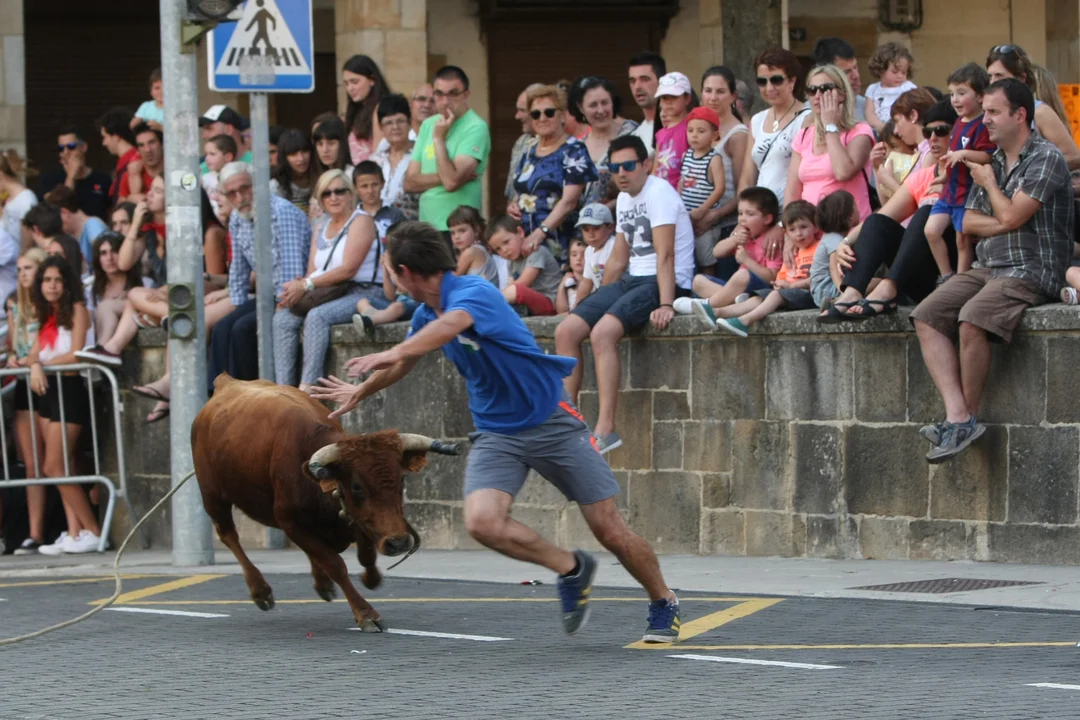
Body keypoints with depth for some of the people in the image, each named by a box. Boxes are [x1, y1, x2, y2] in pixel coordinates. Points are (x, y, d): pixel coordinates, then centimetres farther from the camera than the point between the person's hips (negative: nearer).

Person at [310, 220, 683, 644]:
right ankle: (571, 569, 1)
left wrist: (392, 354, -59)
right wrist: (359, 392, 45)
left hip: (549, 419, -6)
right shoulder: (427, 315, 6)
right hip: (495, 432, 6)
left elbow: (450, 325, -44)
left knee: (610, 531, -5)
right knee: (482, 522, -21)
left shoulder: (472, 292, -20)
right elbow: (403, 364, 29)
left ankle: (664, 605, 20)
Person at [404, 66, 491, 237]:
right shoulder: (428, 125, 13)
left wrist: (439, 139, -12)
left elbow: (451, 182, -20)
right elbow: (409, 183, 7)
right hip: (425, 228, 6)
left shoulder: (476, 128, -10)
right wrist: (444, 176, -9)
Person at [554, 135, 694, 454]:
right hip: (632, 280, 9)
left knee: (602, 332, -30)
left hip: (665, 283, -9)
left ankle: (605, 428, -33)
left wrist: (665, 305, -32)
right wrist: (597, 302, 19)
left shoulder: (658, 192, -12)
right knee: (565, 331, -4)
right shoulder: (624, 199, 15)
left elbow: (665, 255, -23)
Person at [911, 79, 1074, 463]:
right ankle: (957, 415, -24)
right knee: (926, 317, -14)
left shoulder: (1046, 159, -7)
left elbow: (1011, 217, -15)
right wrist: (1002, 222, -4)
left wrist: (988, 183, 3)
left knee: (971, 319, -32)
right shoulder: (991, 161, 19)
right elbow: (968, 222, 14)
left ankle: (969, 417, -17)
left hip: (1031, 271, -8)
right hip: (987, 268, 8)